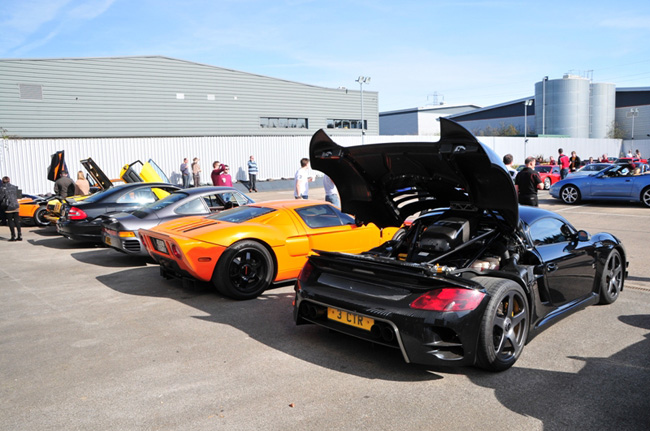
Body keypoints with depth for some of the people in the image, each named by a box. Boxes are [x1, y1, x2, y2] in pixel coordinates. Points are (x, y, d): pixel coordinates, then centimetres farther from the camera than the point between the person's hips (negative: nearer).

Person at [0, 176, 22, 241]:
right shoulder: (14, 187, 7)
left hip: (8, 207, -4)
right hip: (16, 205, 4)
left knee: (10, 222, 3)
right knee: (17, 221, 7)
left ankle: (13, 236, 2)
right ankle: (20, 236, 6)